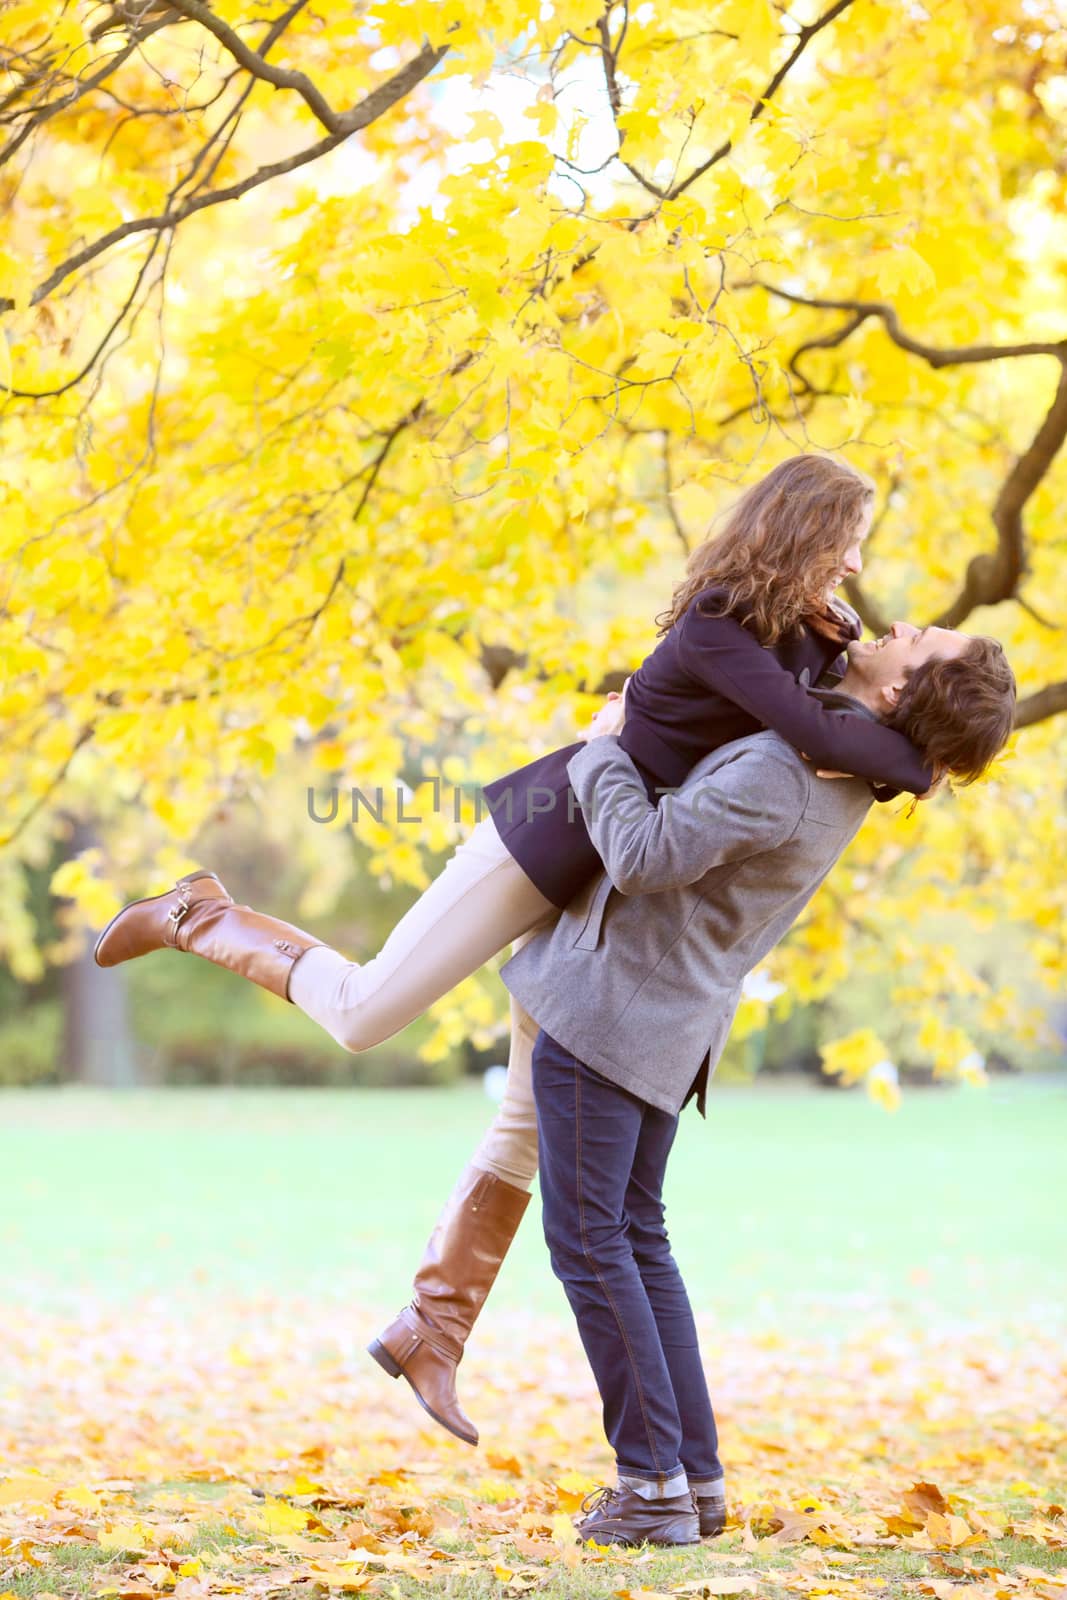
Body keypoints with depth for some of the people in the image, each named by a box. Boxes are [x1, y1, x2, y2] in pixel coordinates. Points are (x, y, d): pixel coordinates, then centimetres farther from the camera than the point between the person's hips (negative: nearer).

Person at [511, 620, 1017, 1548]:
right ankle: (697, 1477, 16)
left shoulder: (783, 771, -28)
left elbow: (643, 855, -29)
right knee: (634, 1233, 16)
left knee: (588, 1242, -1)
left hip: (611, 1006, -9)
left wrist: (604, 750, -14)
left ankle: (654, 1481, 1)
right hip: (671, 1017, 9)